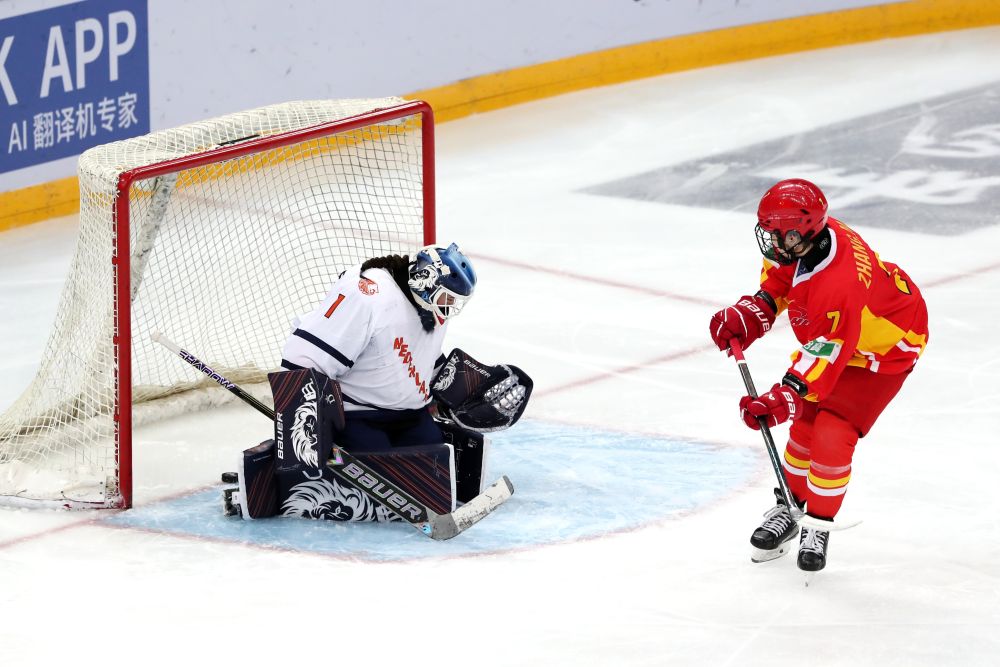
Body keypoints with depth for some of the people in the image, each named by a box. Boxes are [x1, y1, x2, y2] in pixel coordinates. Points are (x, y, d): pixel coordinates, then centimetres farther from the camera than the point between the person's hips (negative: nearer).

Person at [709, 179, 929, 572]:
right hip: (829, 334, 8)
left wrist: (784, 398, -42)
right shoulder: (807, 238, -19)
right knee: (805, 421, 10)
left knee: (832, 439, -14)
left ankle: (818, 528, 5)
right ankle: (788, 509, 28)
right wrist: (749, 314, -8)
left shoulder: (839, 286, -42)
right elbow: (779, 276, 4)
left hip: (886, 350, -8)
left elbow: (825, 355, -38)